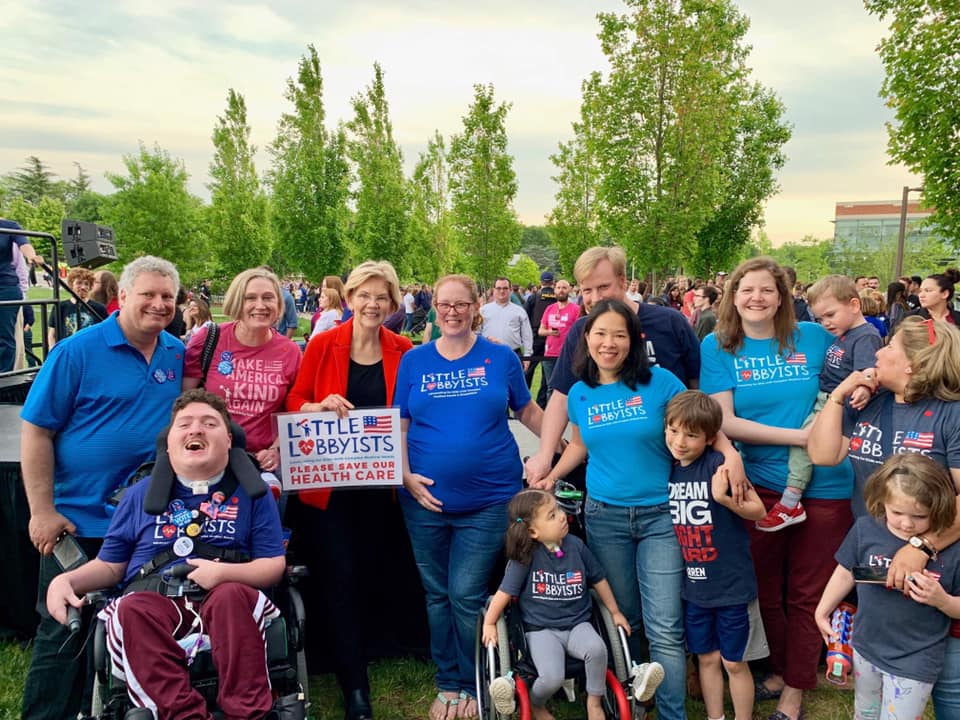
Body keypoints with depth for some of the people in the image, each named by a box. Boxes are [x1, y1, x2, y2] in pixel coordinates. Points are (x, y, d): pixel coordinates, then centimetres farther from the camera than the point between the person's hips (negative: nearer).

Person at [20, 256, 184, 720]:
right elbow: (35, 430, -10)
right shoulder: (77, 351, -11)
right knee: (63, 633, 9)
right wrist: (42, 511, -12)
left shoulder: (178, 354, 2)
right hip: (78, 523, -4)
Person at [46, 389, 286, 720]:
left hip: (226, 599, -1)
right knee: (132, 608, -33)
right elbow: (110, 565, 21)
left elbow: (274, 566, 5)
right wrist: (66, 580, 0)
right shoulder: (141, 493, 19)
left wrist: (225, 572, -14)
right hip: (155, 600, 2)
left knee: (231, 596, -37)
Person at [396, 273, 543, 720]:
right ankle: (447, 683, 32)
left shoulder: (501, 358, 1)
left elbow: (528, 411, 10)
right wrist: (405, 475, -8)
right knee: (437, 595, 13)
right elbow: (399, 425, 5)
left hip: (489, 498, -2)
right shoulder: (414, 360, 3)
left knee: (467, 596, 1)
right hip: (426, 499, 2)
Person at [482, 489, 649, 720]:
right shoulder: (525, 556, -11)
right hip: (541, 629, -3)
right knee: (552, 678, -26)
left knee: (596, 649, -29)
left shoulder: (575, 545, -1)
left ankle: (594, 701, -1)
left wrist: (615, 612, 17)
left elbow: (598, 580, 12)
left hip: (577, 624, 3)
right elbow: (505, 592, -4)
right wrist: (489, 624, -2)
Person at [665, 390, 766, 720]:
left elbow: (759, 511, -15)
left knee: (733, 662, 10)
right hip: (694, 585, 5)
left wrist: (724, 498, -30)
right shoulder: (669, 470, -1)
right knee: (707, 658, 18)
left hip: (730, 583, -5)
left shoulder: (719, 464, -18)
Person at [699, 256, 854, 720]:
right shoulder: (718, 346, -4)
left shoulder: (814, 337, -1)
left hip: (823, 486, 0)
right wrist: (799, 435, -17)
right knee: (768, 590, 16)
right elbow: (723, 421, -10)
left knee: (806, 593, 12)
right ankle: (780, 669, 40)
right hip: (761, 485, 0)